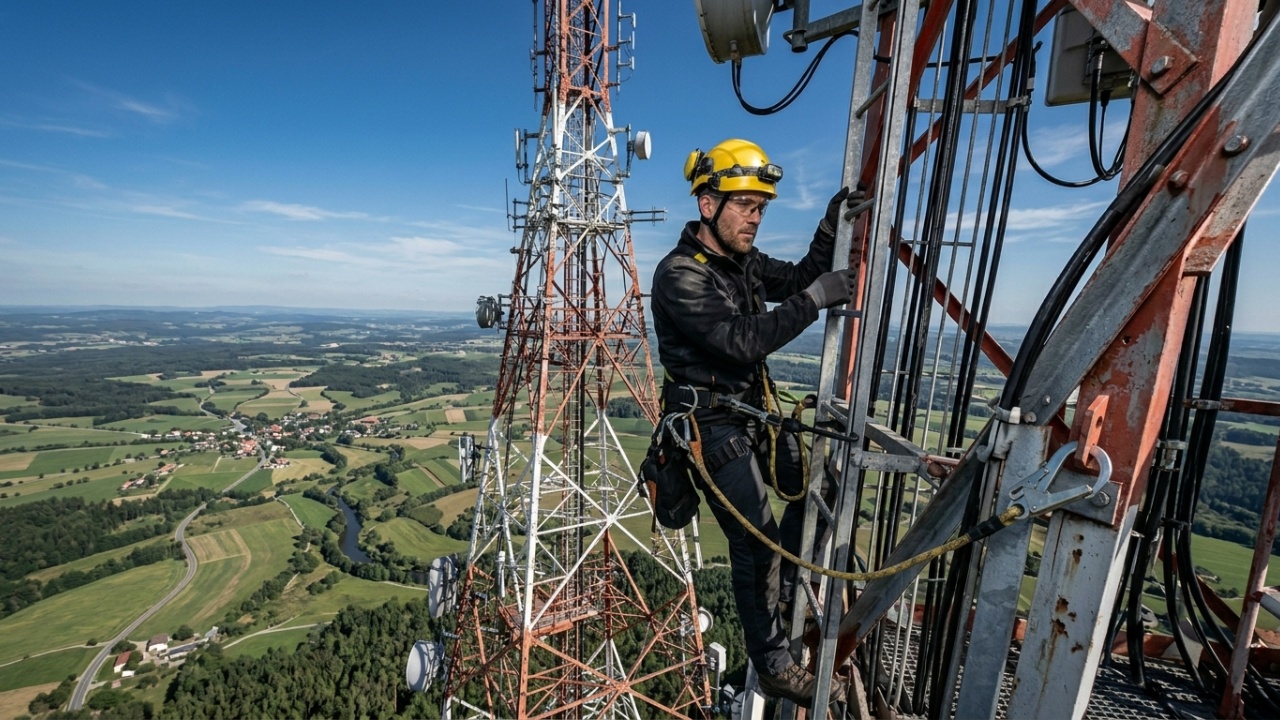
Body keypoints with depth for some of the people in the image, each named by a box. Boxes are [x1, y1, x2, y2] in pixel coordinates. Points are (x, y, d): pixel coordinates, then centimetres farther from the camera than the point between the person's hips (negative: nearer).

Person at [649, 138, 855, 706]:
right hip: (712, 423, -9)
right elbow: (745, 340, -27)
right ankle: (774, 668, 21)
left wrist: (832, 226, -2)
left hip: (755, 410, 9)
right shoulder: (679, 275, -20)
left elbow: (796, 280, 10)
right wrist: (818, 297, -23)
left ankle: (792, 593, 44)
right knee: (756, 542, -2)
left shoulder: (742, 258, 7)